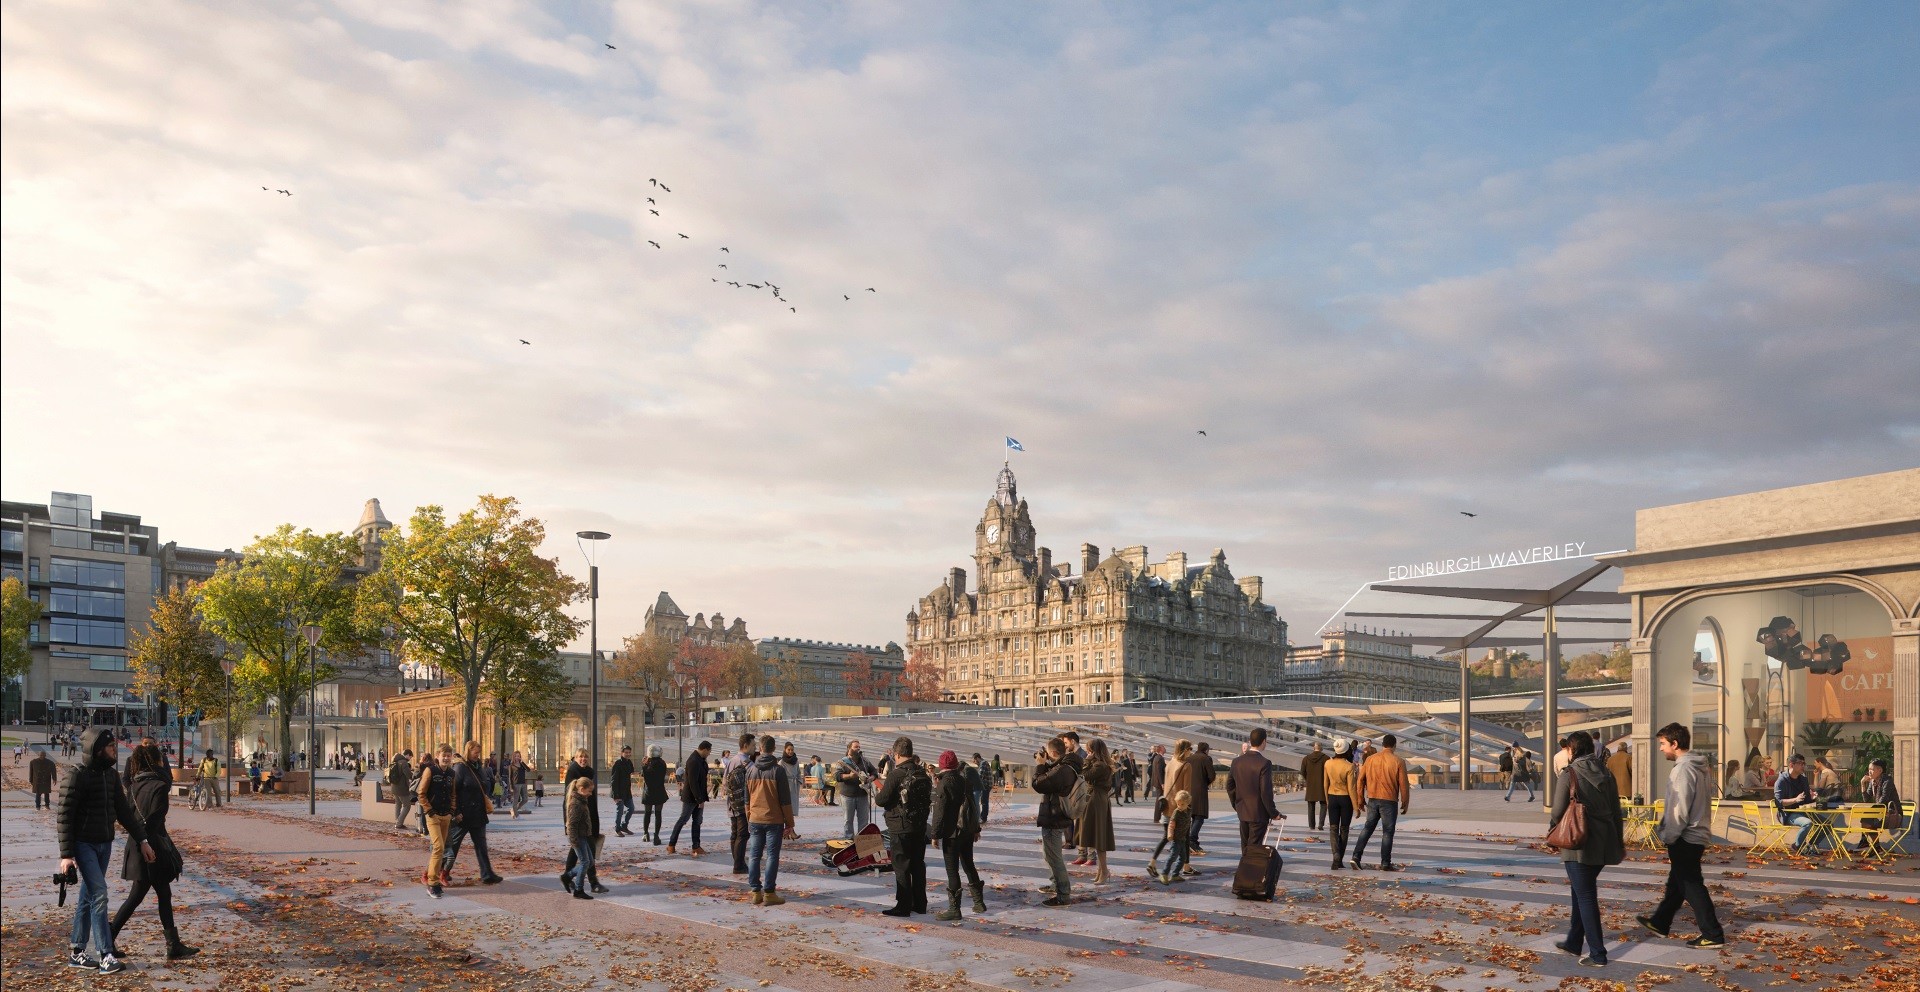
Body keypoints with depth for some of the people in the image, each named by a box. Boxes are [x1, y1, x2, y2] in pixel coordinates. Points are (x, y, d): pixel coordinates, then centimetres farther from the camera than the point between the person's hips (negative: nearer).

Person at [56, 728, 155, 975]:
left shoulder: (110, 774, 8)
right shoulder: (76, 774, -14)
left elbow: (123, 810, 14)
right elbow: (64, 816, -16)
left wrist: (141, 840, 11)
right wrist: (66, 854, -20)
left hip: (104, 844, 7)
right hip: (83, 844, -7)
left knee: (88, 897, 12)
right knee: (98, 894, -13)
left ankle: (77, 952, 20)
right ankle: (106, 956, -12)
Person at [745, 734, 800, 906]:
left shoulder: (751, 769, 5)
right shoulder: (778, 770, -8)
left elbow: (747, 798, 13)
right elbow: (785, 800, -8)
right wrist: (789, 823, -2)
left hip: (755, 820, 4)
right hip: (774, 820, -4)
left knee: (754, 855, 8)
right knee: (772, 856, -1)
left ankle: (756, 892, 9)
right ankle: (769, 893, -3)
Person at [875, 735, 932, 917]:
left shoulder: (896, 774, -17)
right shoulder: (922, 773, 5)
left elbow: (882, 800, -15)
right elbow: (928, 797, 12)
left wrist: (877, 795, 6)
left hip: (900, 829, -7)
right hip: (920, 827, 7)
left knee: (902, 867, 0)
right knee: (918, 865, 15)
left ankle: (903, 906, 2)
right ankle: (920, 903, 22)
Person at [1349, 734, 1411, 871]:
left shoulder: (1370, 759, 4)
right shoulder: (1398, 762, -7)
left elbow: (1360, 780, 5)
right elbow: (1403, 785, -7)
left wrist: (1360, 799, 13)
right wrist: (1405, 803, 3)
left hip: (1372, 800, 4)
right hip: (1389, 801, -4)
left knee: (1367, 828, 12)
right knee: (1388, 832, 5)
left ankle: (1356, 857, 3)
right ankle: (1385, 863, 8)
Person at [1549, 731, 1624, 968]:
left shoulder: (1568, 776, -12)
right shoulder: (1606, 774, 7)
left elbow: (1558, 812, -10)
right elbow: (1616, 811, 11)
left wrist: (1552, 831, 10)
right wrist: (1619, 841, 20)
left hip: (1579, 844, -7)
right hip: (1604, 843, 7)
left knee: (1585, 896, -1)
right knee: (1580, 890, 20)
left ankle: (1597, 954, 0)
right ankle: (1574, 942, 28)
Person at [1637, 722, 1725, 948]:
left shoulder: (1683, 770, -20)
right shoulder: (1700, 767, 10)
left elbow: (1679, 810, -23)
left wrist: (1668, 837, -14)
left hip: (1685, 838, -10)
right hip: (1697, 834, 10)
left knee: (1692, 886, -2)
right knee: (1676, 882, 20)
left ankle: (1713, 935, 1)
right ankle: (1660, 922, 33)